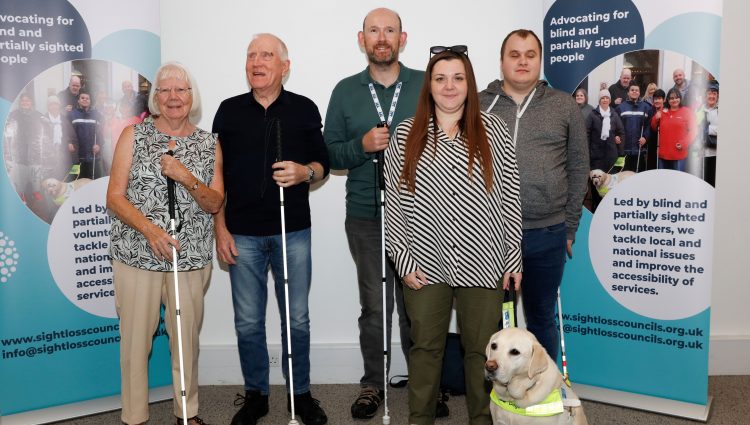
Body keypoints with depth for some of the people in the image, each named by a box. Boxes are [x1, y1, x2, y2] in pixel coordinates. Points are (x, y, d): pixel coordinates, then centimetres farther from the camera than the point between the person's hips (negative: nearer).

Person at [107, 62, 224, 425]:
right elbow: (115, 197, -2)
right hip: (136, 255, -1)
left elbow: (215, 204, 3)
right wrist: (150, 228, -19)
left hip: (191, 257, 2)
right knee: (136, 337, 3)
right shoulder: (134, 135, 3)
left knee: (188, 337, 8)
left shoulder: (209, 144, 8)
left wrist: (187, 178, -16)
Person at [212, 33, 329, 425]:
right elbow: (215, 174, 7)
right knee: (248, 322, 9)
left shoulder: (304, 109, 4)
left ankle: (301, 393, 25)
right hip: (242, 234, 1)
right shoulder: (229, 110, 6)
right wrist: (221, 229, 1)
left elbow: (323, 163, 9)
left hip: (293, 232, 0)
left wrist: (305, 172, -15)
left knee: (297, 319, 8)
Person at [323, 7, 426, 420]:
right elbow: (330, 153, 5)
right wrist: (362, 145, -12)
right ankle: (372, 384, 23)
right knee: (373, 306, 8)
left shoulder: (427, 85, 4)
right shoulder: (345, 91, 7)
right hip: (365, 216, 1)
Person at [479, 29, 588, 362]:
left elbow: (578, 169, 6)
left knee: (542, 318, 15)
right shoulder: (478, 105, 3)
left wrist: (569, 227, 3)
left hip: (547, 235, 1)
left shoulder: (564, 106, 6)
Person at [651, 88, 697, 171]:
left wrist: (684, 144, -15)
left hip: (679, 154, -4)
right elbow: (654, 128, 20)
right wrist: (656, 118, 1)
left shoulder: (687, 112, -1)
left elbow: (692, 131, -5)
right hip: (663, 153, 5)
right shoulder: (663, 112, 13)